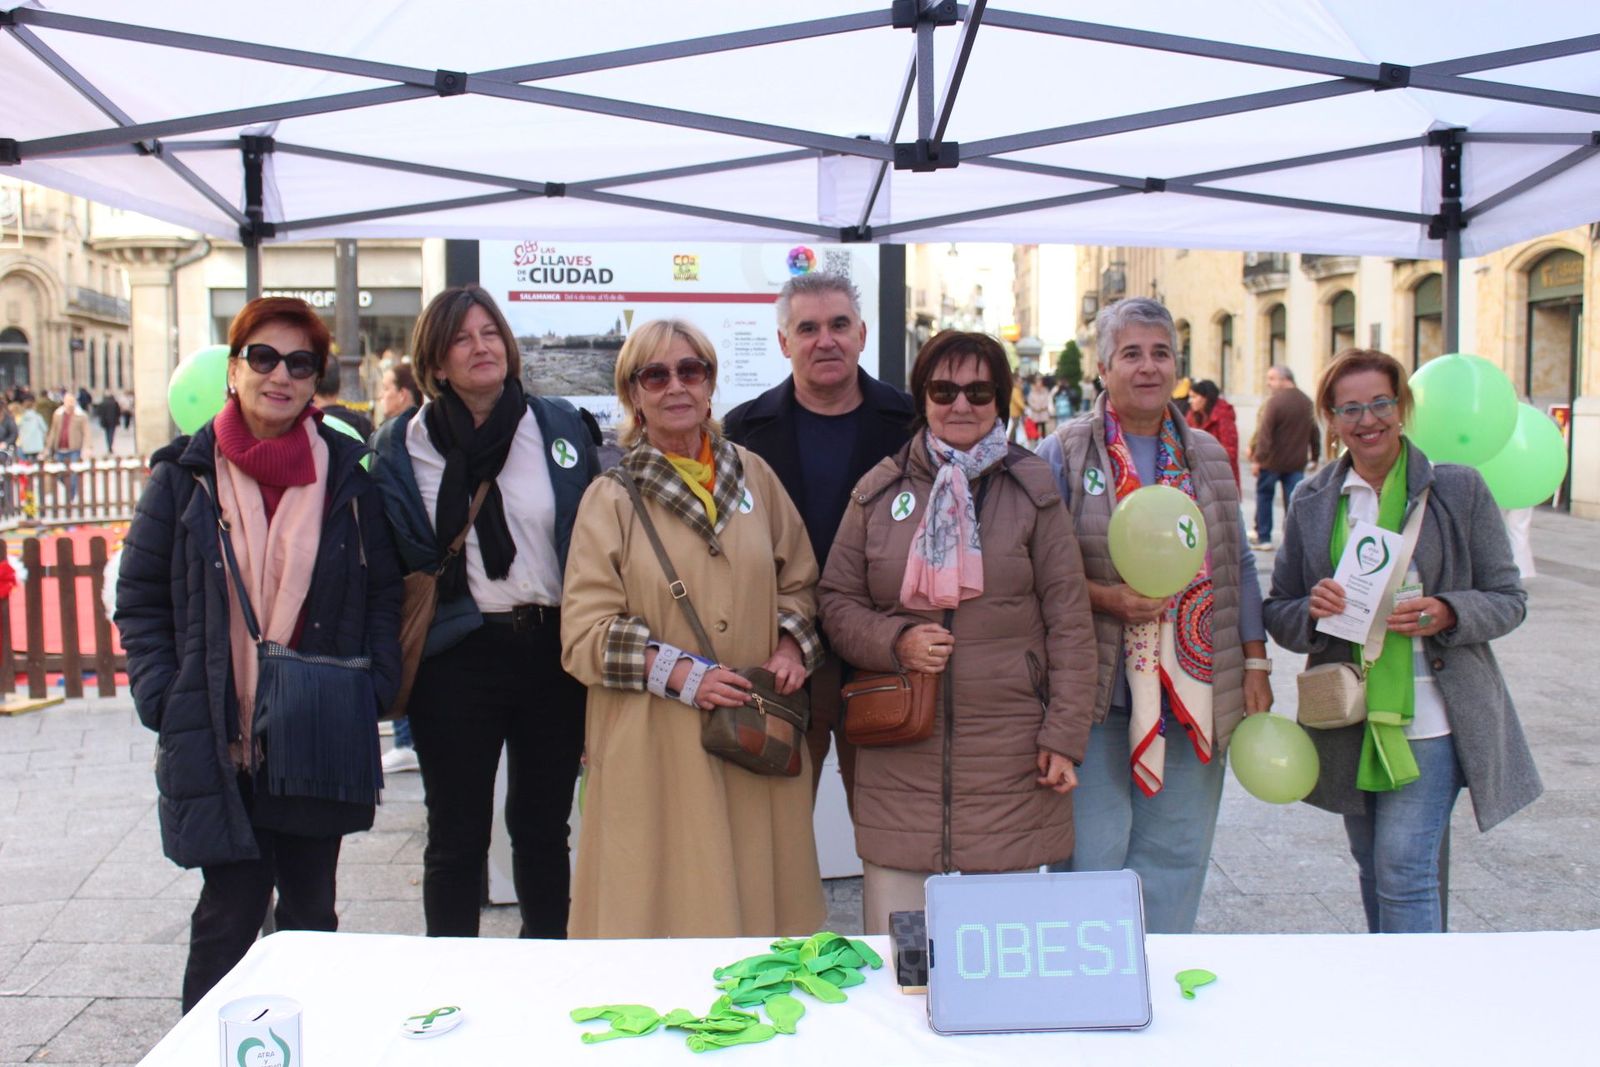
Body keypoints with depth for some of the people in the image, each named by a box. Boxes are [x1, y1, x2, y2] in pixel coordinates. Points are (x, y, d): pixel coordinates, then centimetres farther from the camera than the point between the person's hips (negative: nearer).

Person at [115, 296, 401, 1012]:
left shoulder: (347, 474, 4)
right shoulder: (184, 476, 1)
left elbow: (383, 590, 7)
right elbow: (139, 598, 4)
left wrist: (374, 686, -4)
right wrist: (165, 702, -6)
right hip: (216, 737, -1)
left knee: (311, 908, 12)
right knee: (233, 907, 2)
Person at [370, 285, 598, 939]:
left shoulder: (561, 427, 4)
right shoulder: (402, 446, 2)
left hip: (552, 648, 1)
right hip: (456, 658, -1)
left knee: (543, 828, 14)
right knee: (457, 836, 9)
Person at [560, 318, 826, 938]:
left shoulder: (754, 475, 10)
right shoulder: (611, 498, 1)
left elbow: (799, 580, 18)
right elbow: (584, 635, -4)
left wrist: (791, 643, -2)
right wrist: (676, 671, -16)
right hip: (655, 748, -3)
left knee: (759, 900, 8)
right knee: (665, 906, 2)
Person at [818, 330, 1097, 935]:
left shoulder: (1032, 489, 3)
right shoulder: (880, 489, 7)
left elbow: (1069, 622, 3)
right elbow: (836, 601, 10)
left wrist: (1064, 735, -2)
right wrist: (895, 640, -9)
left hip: (1010, 758, -1)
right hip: (900, 758, 1)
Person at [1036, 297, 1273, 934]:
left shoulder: (1207, 456, 12)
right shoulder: (1065, 454, -2)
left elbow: (1238, 566, 14)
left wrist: (1256, 664, 9)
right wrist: (1107, 598, -19)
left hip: (1198, 688, 4)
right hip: (1101, 689, -4)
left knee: (1178, 849, 12)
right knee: (1094, 848, 0)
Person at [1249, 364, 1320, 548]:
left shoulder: (1275, 401, -15)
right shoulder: (1306, 402, 7)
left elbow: (1264, 433, -19)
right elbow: (1314, 432, 15)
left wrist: (1257, 458, -18)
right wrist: (1314, 456, 25)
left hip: (1272, 460, -5)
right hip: (1297, 461, 5)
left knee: (1264, 496, 11)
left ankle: (1263, 538, 15)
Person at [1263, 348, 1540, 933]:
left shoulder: (1459, 488, -2)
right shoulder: (1311, 500, 5)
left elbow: (1508, 599, 0)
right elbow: (1278, 613, 6)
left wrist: (1446, 615, -20)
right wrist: (1312, 611, -17)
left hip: (1430, 716, -3)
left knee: (1404, 868, -11)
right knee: (1373, 870, 17)